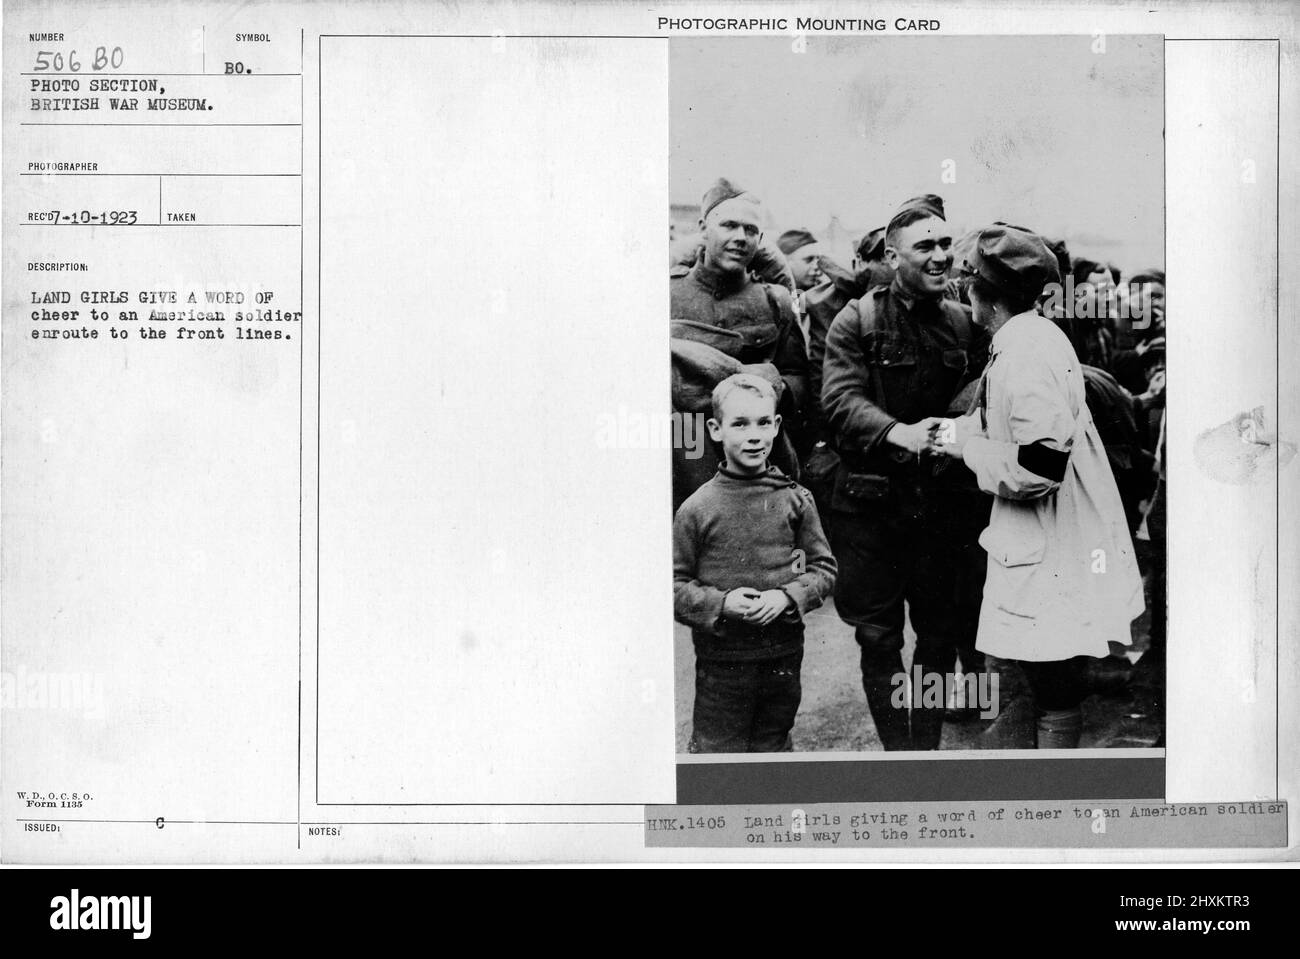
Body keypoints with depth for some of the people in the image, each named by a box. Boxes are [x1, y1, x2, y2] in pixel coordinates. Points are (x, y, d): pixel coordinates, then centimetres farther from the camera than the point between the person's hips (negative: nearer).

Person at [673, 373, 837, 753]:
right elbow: (674, 585, -3)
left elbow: (824, 567, 5)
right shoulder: (697, 509, -7)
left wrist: (788, 597, -12)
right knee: (717, 750, 3)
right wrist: (721, 604, -18)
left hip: (783, 655, 2)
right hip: (720, 660, -2)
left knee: (773, 746, 17)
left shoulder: (795, 500, 0)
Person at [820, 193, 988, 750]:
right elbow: (840, 398, -15)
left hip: (938, 498, 3)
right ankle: (897, 750, 16)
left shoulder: (961, 323, 8)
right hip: (870, 500, -3)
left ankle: (928, 747, 22)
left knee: (941, 632, 8)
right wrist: (899, 433, -30)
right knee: (878, 638, 4)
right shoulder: (856, 322, -4)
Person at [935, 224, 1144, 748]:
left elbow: (1039, 465, -27)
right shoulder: (1035, 335, 9)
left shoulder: (1024, 352, -21)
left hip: (1050, 557, -10)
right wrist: (964, 427, 9)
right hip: (1052, 545, 10)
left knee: (1056, 700, -1)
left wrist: (968, 447, -13)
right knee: (1054, 687, 19)